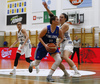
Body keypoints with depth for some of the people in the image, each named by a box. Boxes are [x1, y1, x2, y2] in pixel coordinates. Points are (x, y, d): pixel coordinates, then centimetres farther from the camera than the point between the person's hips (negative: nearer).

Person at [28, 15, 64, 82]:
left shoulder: (59, 30, -14)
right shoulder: (46, 29, -23)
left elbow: (62, 38, 3)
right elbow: (39, 37, -12)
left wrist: (57, 44, -15)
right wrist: (45, 45, -25)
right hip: (43, 46, -3)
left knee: (59, 60, -24)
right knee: (36, 63, 10)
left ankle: (49, 76, -14)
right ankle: (31, 64, 52)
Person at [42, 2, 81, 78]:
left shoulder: (65, 25, -9)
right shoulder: (60, 24, 14)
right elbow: (52, 16, 12)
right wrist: (46, 8, 4)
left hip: (68, 43, -9)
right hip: (62, 44, 9)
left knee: (65, 57, -31)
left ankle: (77, 72, -34)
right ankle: (66, 74, 19)